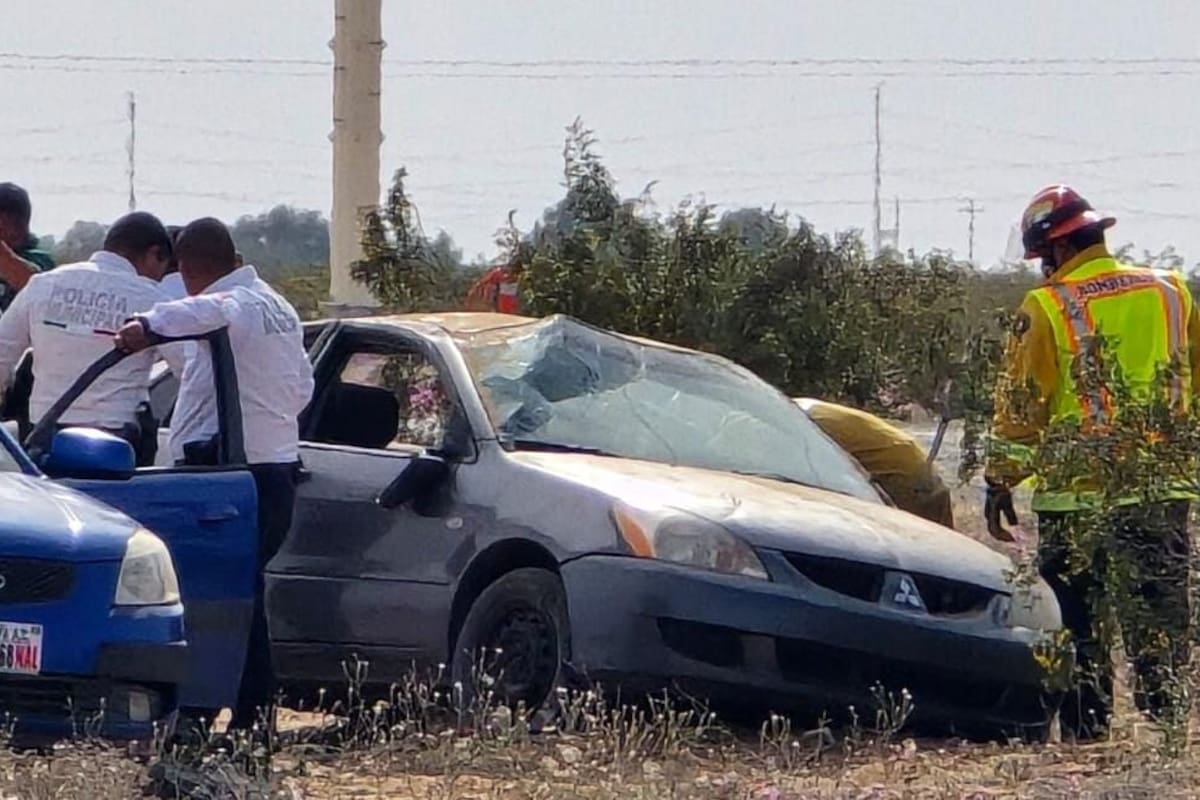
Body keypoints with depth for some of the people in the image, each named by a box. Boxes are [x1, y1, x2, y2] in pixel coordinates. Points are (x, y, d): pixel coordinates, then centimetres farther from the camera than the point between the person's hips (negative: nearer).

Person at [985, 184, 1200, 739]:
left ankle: (1087, 725, 5)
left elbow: (1020, 405, -6)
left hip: (1076, 491, -4)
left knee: (1078, 616, 5)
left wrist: (1000, 481, 4)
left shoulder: (1047, 309, -8)